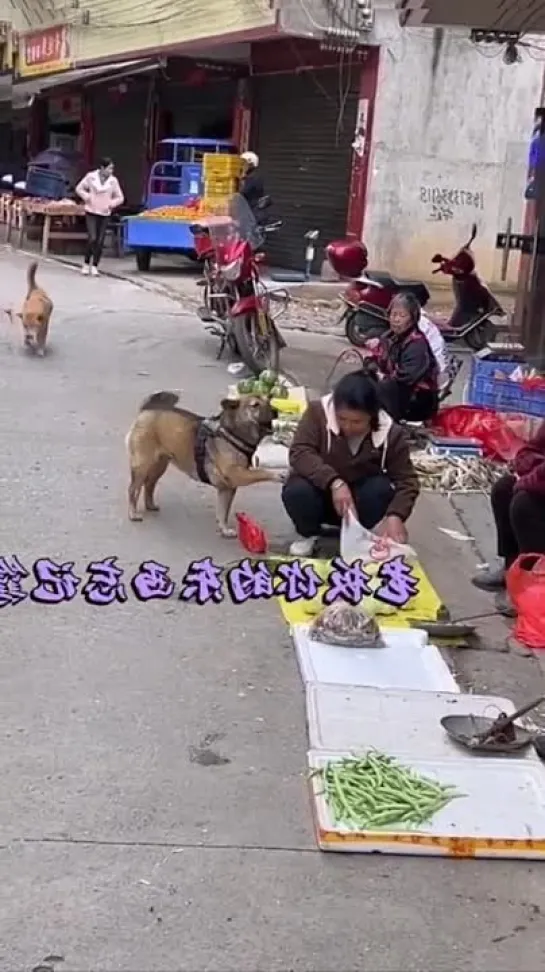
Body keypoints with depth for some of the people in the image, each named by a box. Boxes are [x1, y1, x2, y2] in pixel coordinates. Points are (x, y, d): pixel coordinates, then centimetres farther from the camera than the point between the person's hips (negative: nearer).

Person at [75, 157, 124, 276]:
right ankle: (86, 263, 5)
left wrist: (111, 204, -7)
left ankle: (94, 266, 11)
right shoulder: (91, 176, -4)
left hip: (104, 214, 2)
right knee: (92, 238, -13)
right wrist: (87, 197, -6)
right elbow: (79, 188, 8)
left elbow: (120, 197, 9)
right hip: (91, 213, -2)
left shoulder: (113, 181, 0)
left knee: (100, 242, -1)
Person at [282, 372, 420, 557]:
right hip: (323, 490, 0)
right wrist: (334, 482, -44)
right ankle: (307, 534, 0)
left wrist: (395, 516, -37)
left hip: (359, 499, 1)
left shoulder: (391, 434, -18)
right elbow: (299, 452, -29)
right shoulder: (318, 412, -21)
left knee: (381, 488, -30)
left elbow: (407, 480, -17)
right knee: (296, 491, -33)